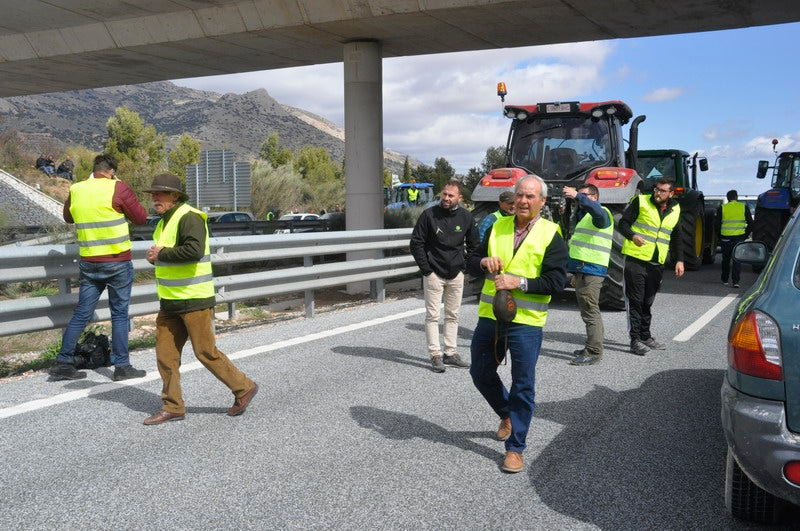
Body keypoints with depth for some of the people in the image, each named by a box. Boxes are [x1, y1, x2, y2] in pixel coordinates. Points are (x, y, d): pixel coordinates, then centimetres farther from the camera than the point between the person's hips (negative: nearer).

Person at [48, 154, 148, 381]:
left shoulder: (75, 190, 5)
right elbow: (141, 218, -3)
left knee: (81, 314, 11)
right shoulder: (118, 189, -10)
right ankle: (122, 366, 9)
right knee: (119, 315, 4)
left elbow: (68, 218, 23)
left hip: (88, 263, 5)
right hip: (117, 262, -4)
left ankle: (63, 363, 14)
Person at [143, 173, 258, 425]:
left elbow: (194, 250, -30)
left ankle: (244, 388, 13)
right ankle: (173, 407, 17)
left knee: (206, 352, -3)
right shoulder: (165, 221, 16)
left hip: (194, 300, -9)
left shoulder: (189, 217, -15)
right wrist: (155, 256, 4)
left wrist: (162, 254, -18)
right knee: (165, 353, 7)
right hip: (170, 301, 9)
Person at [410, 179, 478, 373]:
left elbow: (473, 245, 16)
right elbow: (416, 243, -5)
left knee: (452, 315, 11)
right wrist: (426, 269, -9)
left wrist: (465, 265, 7)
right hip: (434, 274, -4)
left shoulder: (466, 217, 2)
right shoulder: (429, 215, -8)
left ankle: (450, 353, 20)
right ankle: (435, 355, 2)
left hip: (456, 274, 4)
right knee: (432, 315, -3)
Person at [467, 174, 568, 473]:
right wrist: (483, 262, -9)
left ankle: (515, 447, 15)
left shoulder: (550, 235, -4)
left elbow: (557, 281, -10)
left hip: (526, 321, -5)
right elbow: (471, 263, 13)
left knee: (523, 385, 2)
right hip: (490, 316, 5)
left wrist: (520, 282, -20)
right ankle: (507, 415, 42)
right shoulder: (498, 227, 9)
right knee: (481, 373, 16)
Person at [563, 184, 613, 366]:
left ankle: (594, 352, -8)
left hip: (591, 271, -11)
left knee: (590, 311, -10)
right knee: (588, 311, 16)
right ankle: (592, 347, 25)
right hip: (583, 269, 11)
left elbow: (598, 212, -36)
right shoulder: (584, 215, 25)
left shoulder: (601, 213, -7)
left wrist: (578, 196, -41)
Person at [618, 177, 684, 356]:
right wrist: (632, 236, -24)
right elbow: (623, 223, -4)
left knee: (647, 301, 15)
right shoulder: (641, 202, -4)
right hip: (636, 260, -5)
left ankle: (645, 336, 26)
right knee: (635, 300, -3)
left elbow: (676, 238, 19)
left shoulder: (675, 210, 11)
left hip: (657, 263, 5)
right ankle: (635, 339, 1)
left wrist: (679, 260, 9)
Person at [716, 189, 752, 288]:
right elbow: (750, 223, 2)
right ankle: (735, 281, -7)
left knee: (726, 259, 15)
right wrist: (746, 235, 11)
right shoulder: (744, 207, 2)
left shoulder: (722, 208, 0)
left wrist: (720, 236, 10)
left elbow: (717, 224, -1)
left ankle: (725, 279, 25)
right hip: (739, 238, 0)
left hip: (725, 238, 0)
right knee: (737, 260, 3)